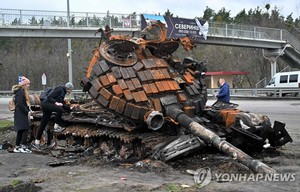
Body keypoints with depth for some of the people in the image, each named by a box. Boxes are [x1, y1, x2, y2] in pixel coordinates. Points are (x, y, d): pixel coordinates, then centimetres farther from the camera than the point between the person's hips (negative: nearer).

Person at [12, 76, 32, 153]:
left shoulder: (22, 91, 18)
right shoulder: (20, 92, -14)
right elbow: (20, 104, -22)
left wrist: (27, 110, 8)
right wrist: (27, 111, -16)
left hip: (20, 114, 11)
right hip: (21, 114, -11)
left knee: (20, 131, 12)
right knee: (25, 129, -10)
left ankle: (17, 147, 16)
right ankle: (23, 147, -11)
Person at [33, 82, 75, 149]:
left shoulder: (63, 92, 20)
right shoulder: (60, 89, -10)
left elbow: (62, 105, 27)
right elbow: (49, 97, -17)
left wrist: (69, 108, 24)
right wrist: (56, 103, -26)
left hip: (47, 107, 10)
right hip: (46, 104, -10)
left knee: (43, 124, 9)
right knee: (60, 109, -30)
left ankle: (37, 141, 12)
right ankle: (56, 126, -22)